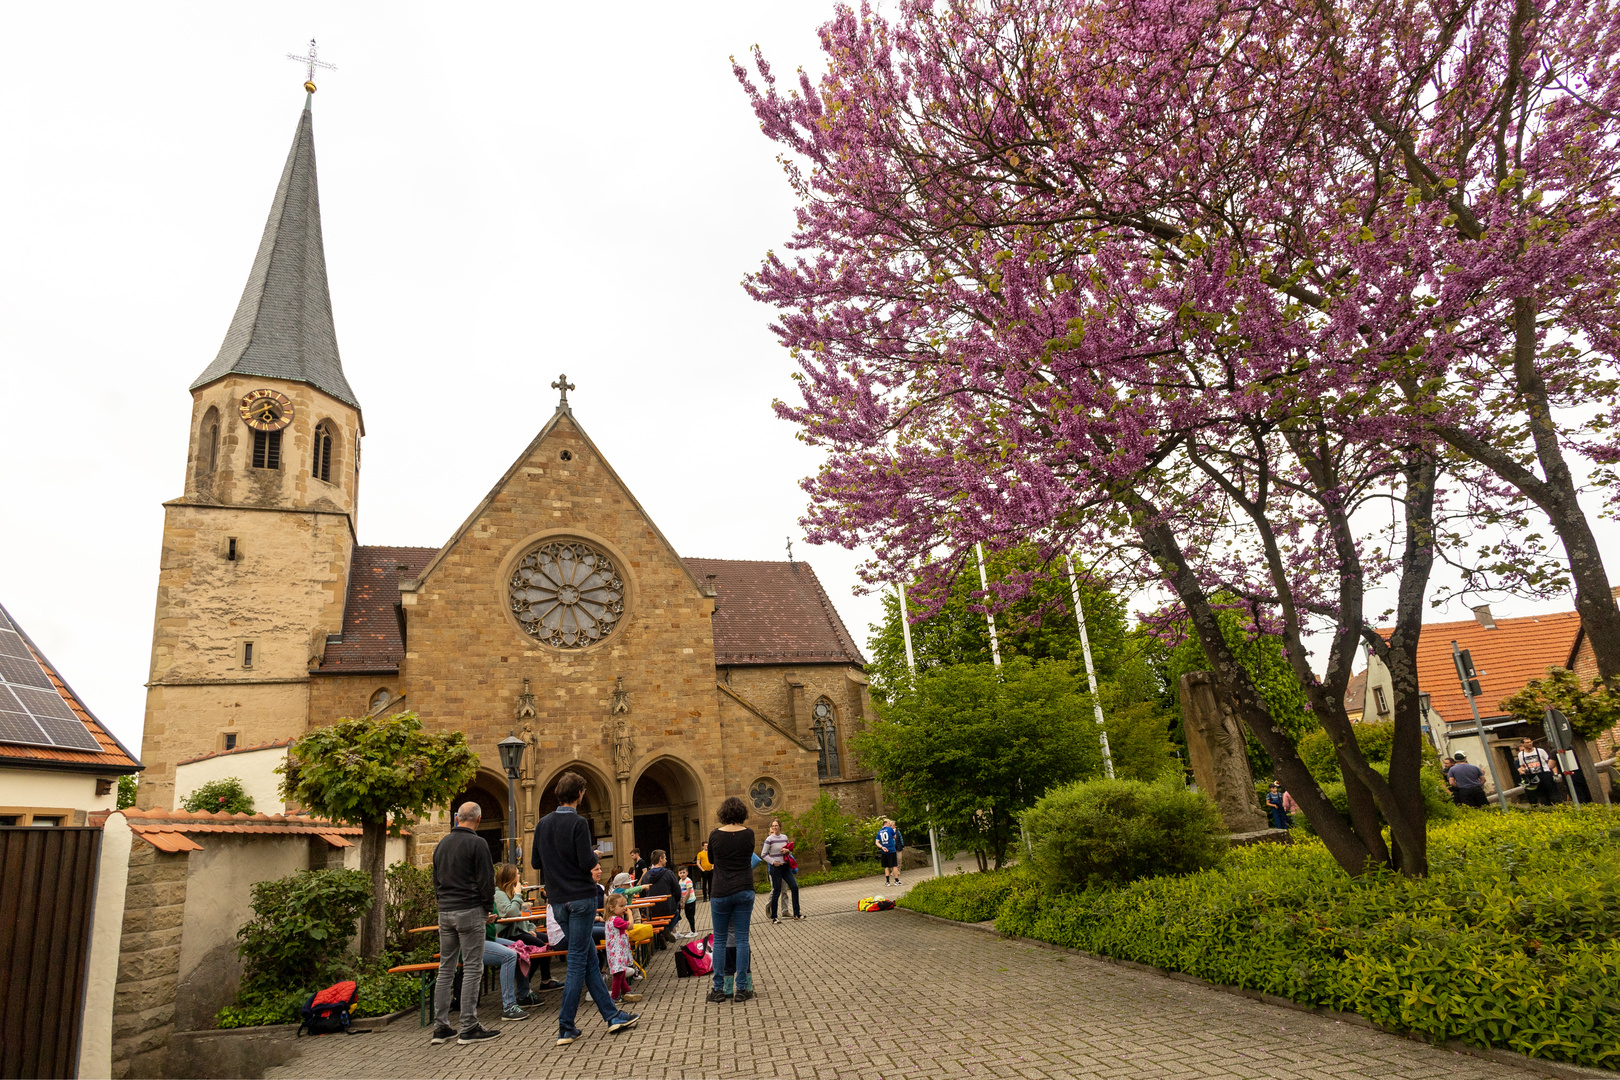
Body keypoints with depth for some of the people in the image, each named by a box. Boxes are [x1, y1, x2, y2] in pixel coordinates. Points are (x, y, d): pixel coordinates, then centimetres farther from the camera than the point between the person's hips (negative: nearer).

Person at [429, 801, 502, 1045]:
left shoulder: (442, 844, 12)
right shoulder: (477, 844, -10)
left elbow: (436, 880, 19)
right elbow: (486, 881, -11)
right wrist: (488, 910, 1)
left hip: (445, 913, 7)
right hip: (469, 911, -7)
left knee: (446, 968, 11)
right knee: (472, 969, -3)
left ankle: (441, 1027, 14)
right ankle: (469, 1028, -2)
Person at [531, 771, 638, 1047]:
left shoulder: (543, 824, 6)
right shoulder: (578, 823, -15)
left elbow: (536, 862, 10)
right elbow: (587, 863, -19)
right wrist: (594, 856, 2)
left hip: (558, 902, 7)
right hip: (581, 898, -7)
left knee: (589, 960, 12)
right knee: (578, 962, -1)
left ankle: (611, 1015, 17)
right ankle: (565, 1028, 1)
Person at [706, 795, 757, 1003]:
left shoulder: (715, 835, -6)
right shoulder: (748, 834, -4)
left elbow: (711, 860, 9)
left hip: (721, 893, -1)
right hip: (744, 891, 1)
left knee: (720, 940, 9)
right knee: (742, 939, 5)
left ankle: (719, 988, 12)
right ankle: (742, 988, 6)